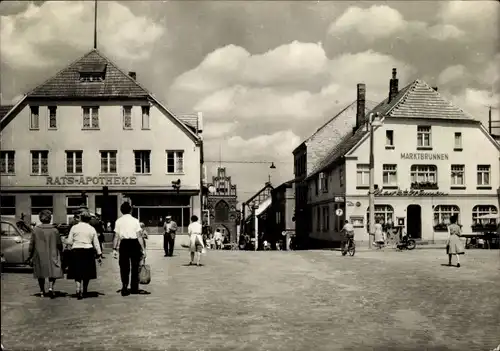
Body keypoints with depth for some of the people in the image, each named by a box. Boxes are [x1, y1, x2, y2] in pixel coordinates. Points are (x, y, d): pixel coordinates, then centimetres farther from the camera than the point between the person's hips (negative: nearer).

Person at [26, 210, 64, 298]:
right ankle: (51, 287, -17)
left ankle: (42, 292, 22)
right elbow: (59, 245, 0)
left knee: (41, 274, 14)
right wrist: (61, 256, 12)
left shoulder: (36, 230, -5)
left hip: (39, 256, 1)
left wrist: (30, 256, 8)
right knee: (53, 273, 6)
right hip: (52, 256, -1)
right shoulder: (55, 230, -6)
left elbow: (31, 244, 0)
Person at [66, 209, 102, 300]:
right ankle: (84, 291, 19)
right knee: (87, 273, 12)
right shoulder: (92, 229, 3)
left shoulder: (74, 227, -2)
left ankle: (78, 290, -14)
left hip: (76, 251, -1)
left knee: (77, 273, 4)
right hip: (88, 251, 1)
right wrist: (99, 255, 10)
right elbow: (96, 243, 5)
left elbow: (69, 242, -3)